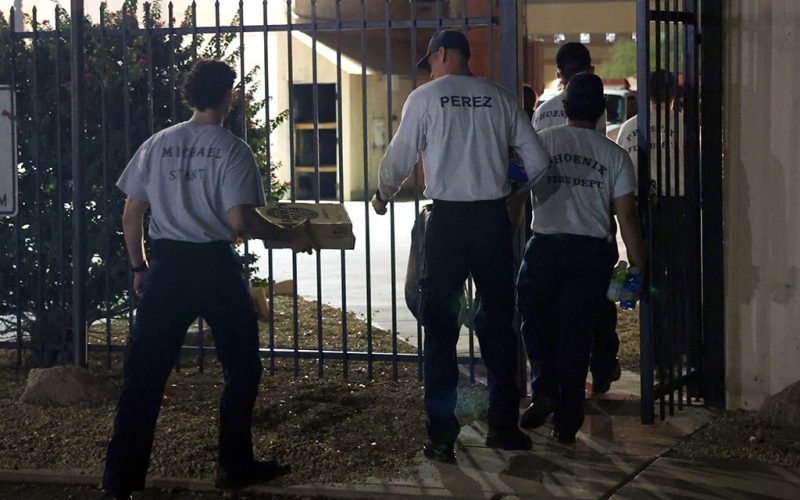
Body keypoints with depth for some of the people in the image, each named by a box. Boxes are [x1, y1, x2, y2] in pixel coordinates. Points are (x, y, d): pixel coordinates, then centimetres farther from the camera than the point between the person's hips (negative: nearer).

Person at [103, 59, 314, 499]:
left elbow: (131, 215, 8)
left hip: (165, 265, 4)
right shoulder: (232, 150, -7)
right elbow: (240, 220, -16)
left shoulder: (156, 145, 6)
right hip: (215, 266, -4)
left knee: (145, 372, 6)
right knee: (241, 368, 15)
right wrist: (289, 238, -2)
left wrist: (139, 267, 19)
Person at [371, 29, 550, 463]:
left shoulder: (425, 98, -2)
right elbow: (537, 161, 7)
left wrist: (382, 196, 20)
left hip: (447, 219, -3)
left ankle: (442, 437, 4)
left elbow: (399, 159, 1)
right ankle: (504, 425, 17)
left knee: (440, 327, 4)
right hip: (494, 219, 3)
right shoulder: (500, 98, 6)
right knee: (498, 322, 12)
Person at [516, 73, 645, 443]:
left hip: (546, 246, -1)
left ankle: (544, 391, -1)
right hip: (592, 252, 1)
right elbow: (626, 215, 1)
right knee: (576, 332, 7)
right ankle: (566, 420, 10)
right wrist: (638, 264, 7)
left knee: (536, 322, 18)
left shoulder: (540, 142, 1)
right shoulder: (614, 155, 4)